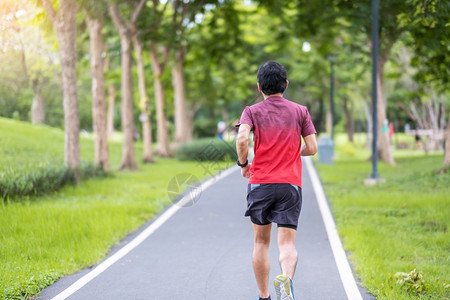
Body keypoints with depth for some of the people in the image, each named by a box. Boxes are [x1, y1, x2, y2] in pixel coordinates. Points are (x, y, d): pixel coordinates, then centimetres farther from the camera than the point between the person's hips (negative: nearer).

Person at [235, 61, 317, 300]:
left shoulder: (252, 111, 3)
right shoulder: (300, 111, 7)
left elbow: (242, 139, -15)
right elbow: (312, 148, 3)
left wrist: (243, 164, 2)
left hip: (260, 183, 0)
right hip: (290, 184, 0)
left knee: (261, 242, 15)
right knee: (287, 244, -4)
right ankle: (286, 278, -35)